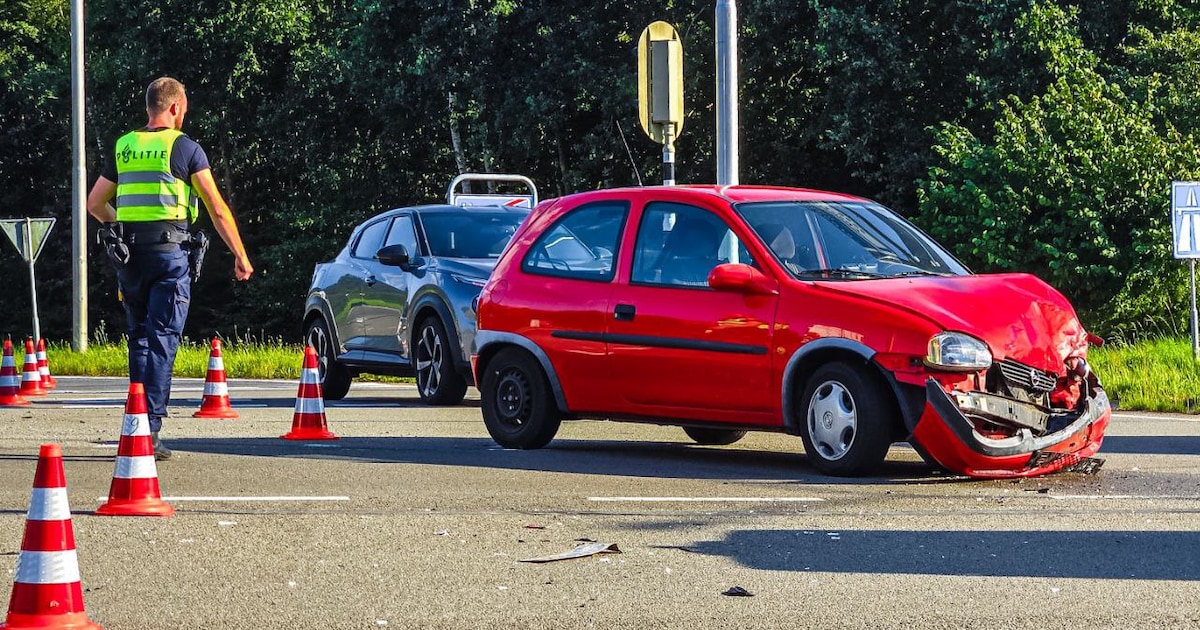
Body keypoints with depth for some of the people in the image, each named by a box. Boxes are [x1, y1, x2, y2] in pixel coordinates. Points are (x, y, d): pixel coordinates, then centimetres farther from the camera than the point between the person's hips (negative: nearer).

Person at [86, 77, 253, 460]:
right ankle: (150, 429, -13)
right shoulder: (185, 148, -2)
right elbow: (217, 209, -3)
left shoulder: (123, 148, 12)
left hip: (129, 252, 5)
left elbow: (95, 204, 19)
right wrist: (240, 256, 4)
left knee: (139, 339, 15)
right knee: (162, 341, -6)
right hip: (170, 249, -5)